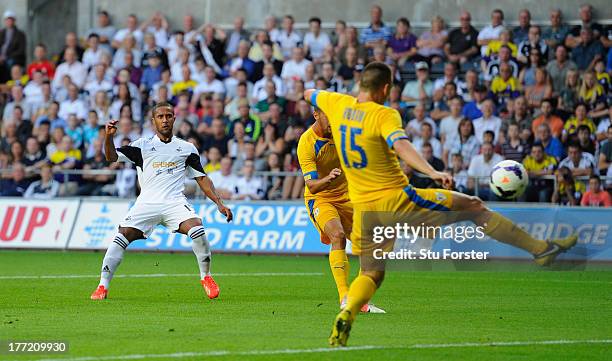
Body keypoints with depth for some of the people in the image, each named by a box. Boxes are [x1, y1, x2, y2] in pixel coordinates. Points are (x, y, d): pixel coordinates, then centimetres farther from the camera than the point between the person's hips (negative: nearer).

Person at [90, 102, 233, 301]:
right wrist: (109, 136, -16)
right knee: (122, 236, -17)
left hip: (175, 201, 0)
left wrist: (219, 203, 7)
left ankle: (206, 277, -6)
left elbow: (202, 178, 17)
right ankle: (103, 286, -8)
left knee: (197, 230, -26)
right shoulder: (142, 145, 11)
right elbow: (112, 156, 3)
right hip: (147, 201, 0)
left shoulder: (187, 148, 15)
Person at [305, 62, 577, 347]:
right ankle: (540, 248, 7)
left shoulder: (337, 104, 3)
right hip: (396, 199, -6)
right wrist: (432, 173, -43)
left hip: (364, 207, 6)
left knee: (371, 273, 18)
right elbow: (400, 145, -33)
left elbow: (308, 94, 22)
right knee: (474, 207, 5)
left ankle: (345, 315, -12)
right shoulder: (384, 115, -15)